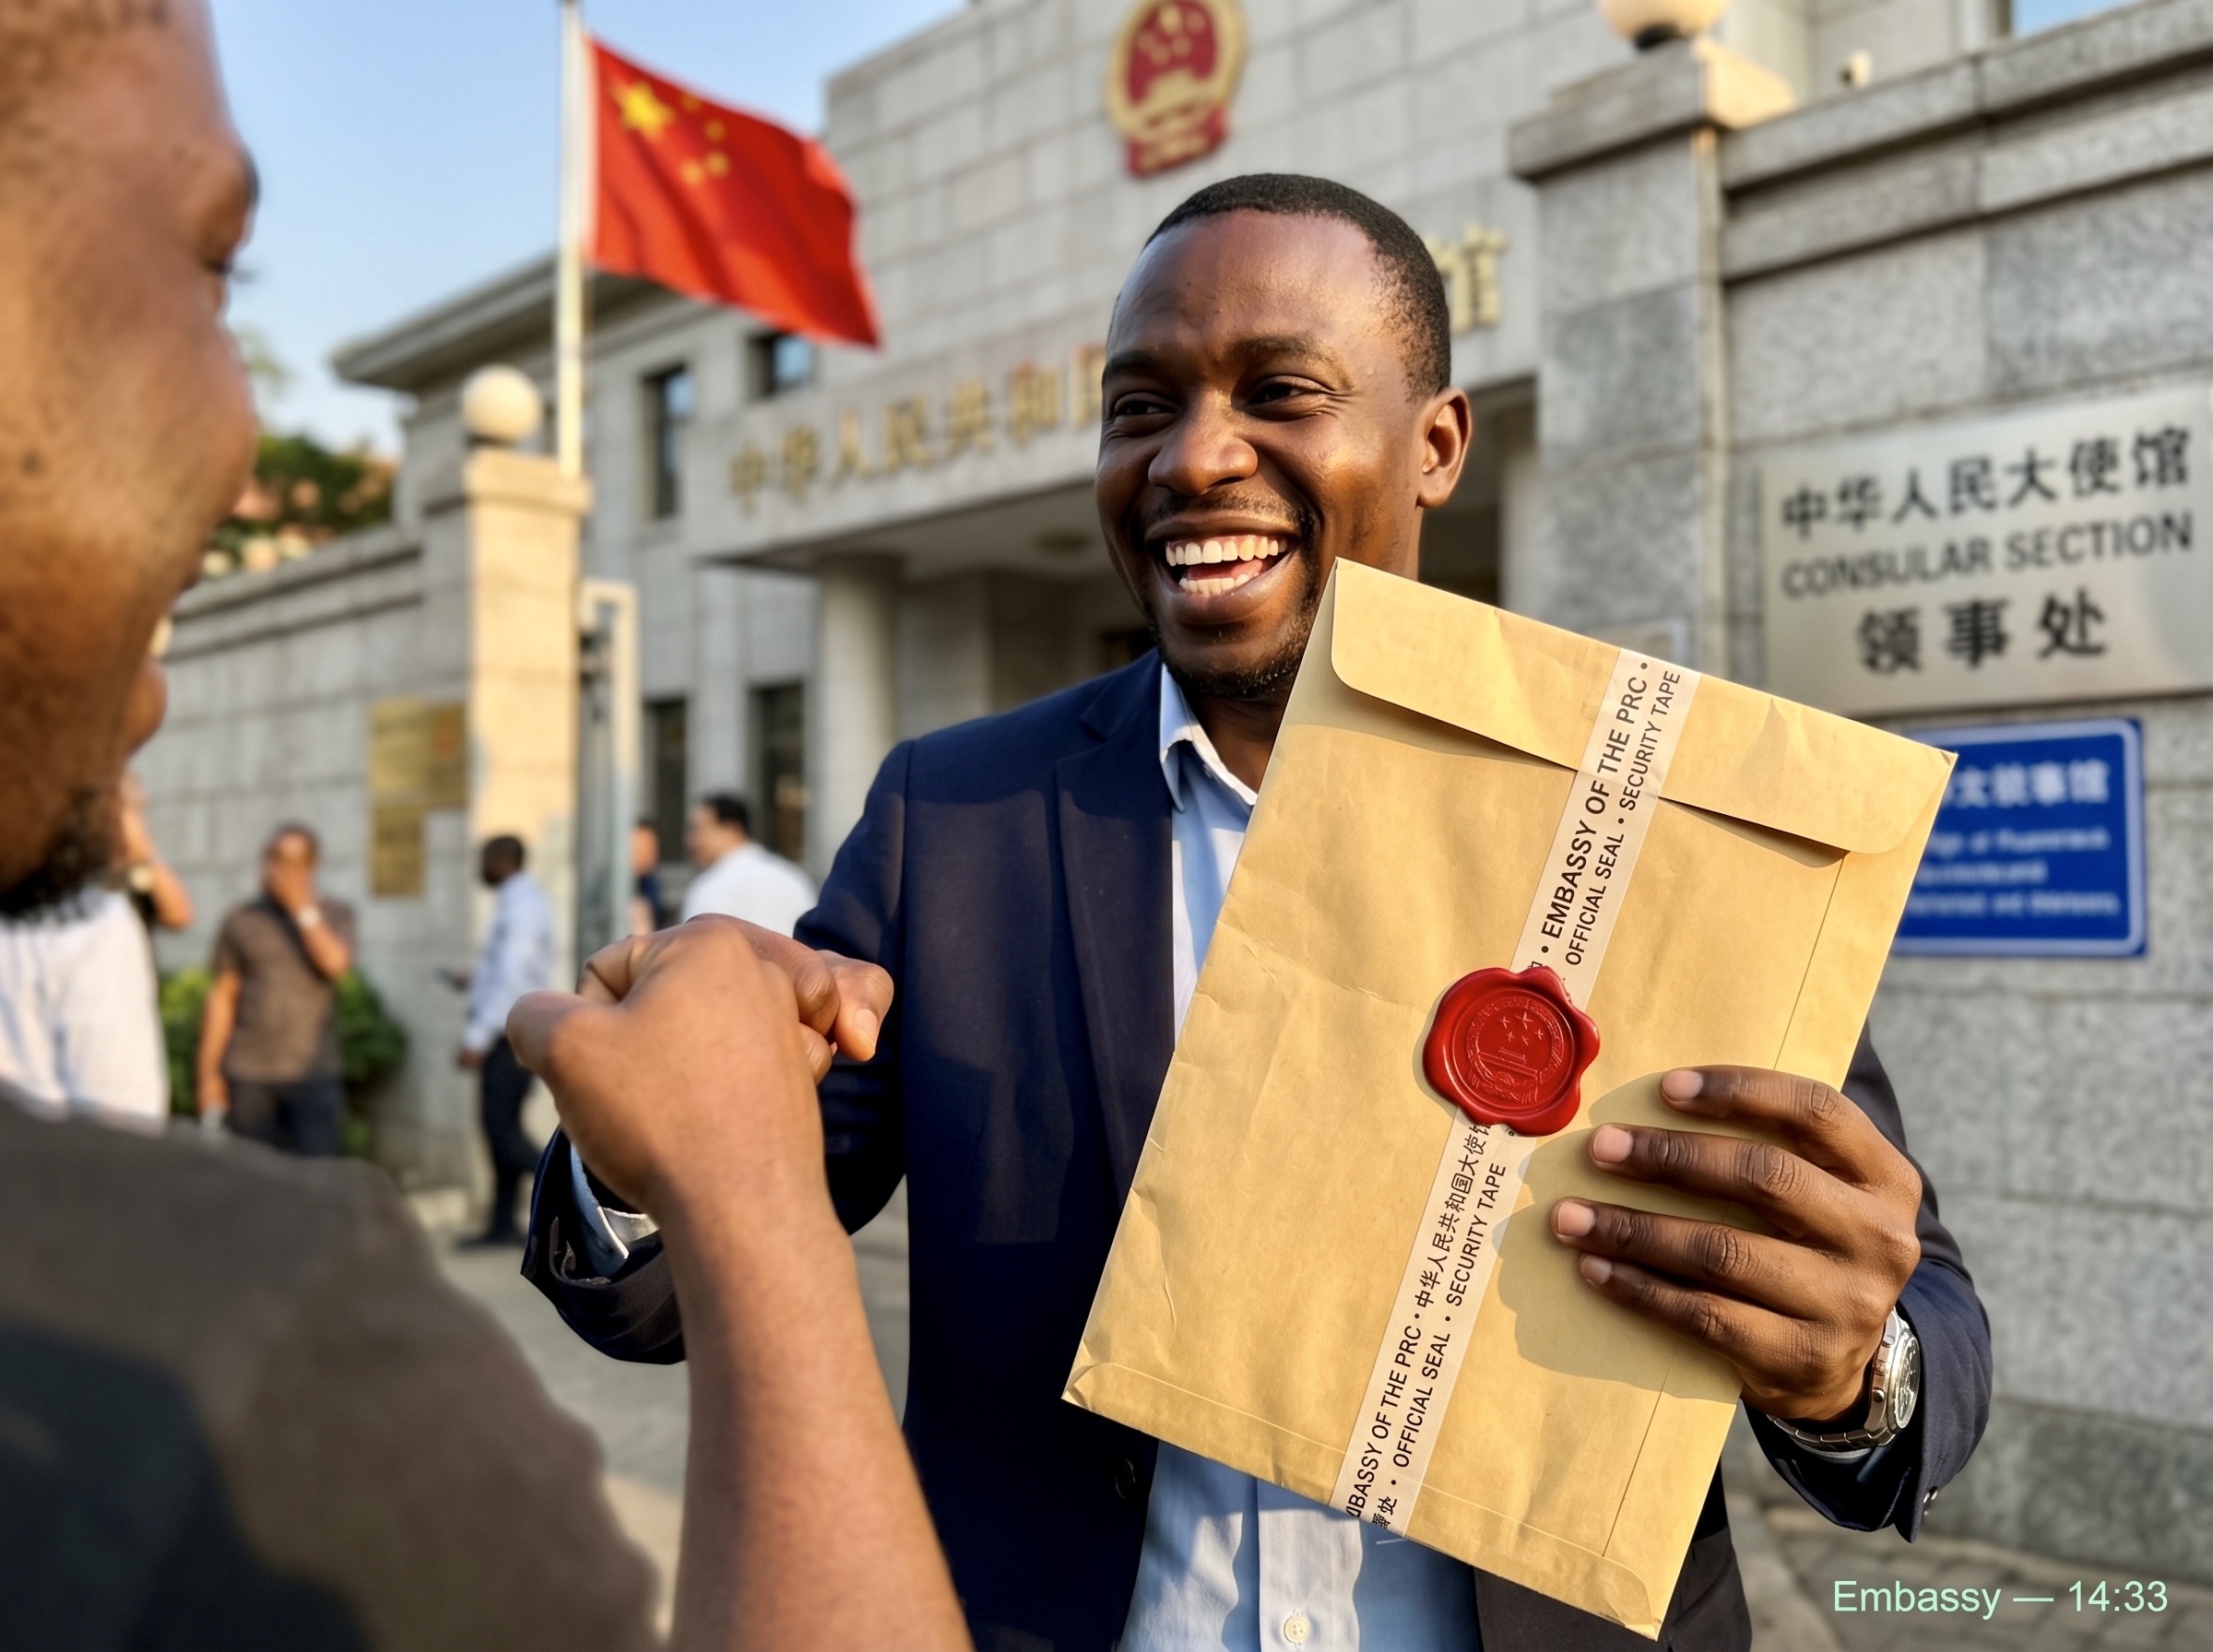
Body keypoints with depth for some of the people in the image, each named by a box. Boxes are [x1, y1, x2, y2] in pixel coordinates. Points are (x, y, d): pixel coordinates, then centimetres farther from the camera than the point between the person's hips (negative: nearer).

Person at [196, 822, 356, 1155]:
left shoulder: (335, 914, 7)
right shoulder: (241, 921, 8)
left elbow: (336, 963, -12)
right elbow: (221, 998, 8)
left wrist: (302, 907, -11)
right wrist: (209, 1074, 5)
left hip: (312, 1075, -1)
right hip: (249, 1075, 1)